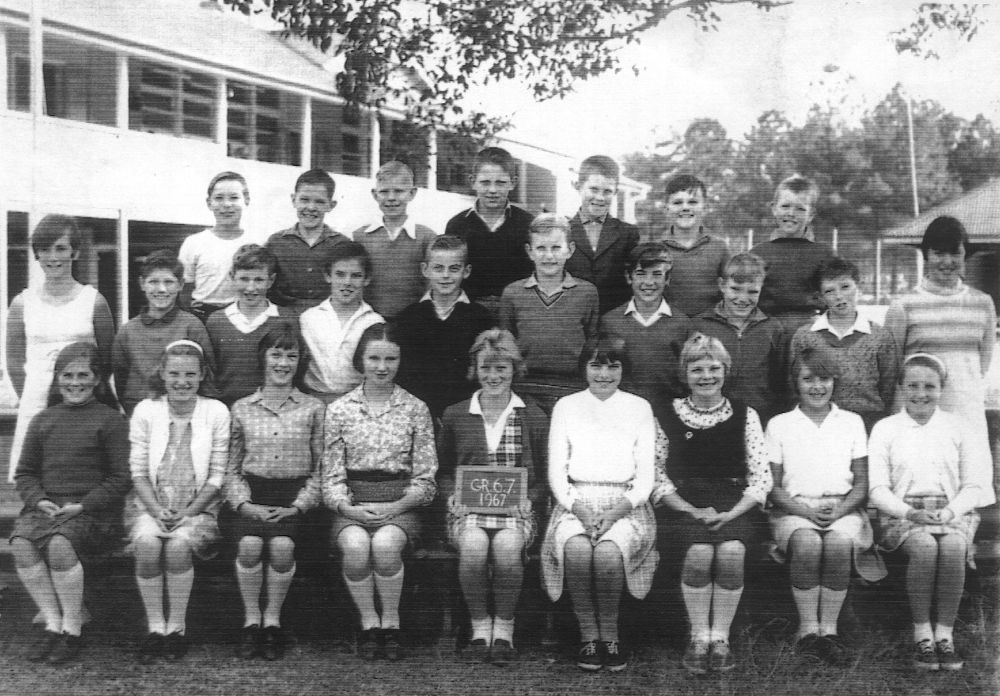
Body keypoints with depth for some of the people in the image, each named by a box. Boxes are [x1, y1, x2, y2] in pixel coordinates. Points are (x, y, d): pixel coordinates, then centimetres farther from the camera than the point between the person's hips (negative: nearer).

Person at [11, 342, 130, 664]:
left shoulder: (110, 420, 4)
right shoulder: (43, 420, 19)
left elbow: (119, 479, -1)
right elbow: (25, 472, 18)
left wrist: (83, 505, -12)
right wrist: (38, 500, -3)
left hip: (93, 510, -4)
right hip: (45, 506, 4)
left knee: (59, 544, -33)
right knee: (21, 543, -27)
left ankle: (73, 628, -17)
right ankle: (53, 622, -15)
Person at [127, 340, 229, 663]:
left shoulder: (216, 412, 0)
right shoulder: (145, 411, 4)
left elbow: (217, 476, -1)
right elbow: (138, 472, 3)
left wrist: (188, 512, -12)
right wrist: (157, 510, -12)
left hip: (197, 506, -1)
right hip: (151, 504, 1)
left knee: (179, 544, -31)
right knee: (146, 543, -30)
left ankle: (177, 627, -12)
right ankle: (155, 627, -14)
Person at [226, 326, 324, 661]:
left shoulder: (313, 409, 10)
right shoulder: (242, 408, 13)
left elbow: (320, 470, 6)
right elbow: (232, 468, 12)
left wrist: (298, 507, -8)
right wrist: (244, 504, -5)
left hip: (295, 497, -1)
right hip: (252, 496, 1)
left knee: (282, 546, -30)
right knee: (250, 544, -29)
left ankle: (273, 618, -6)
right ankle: (251, 618, -7)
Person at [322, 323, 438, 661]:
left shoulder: (415, 409, 6)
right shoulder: (339, 409, 7)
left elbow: (425, 478, 3)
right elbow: (332, 475, 5)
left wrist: (395, 507, -13)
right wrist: (347, 507, -13)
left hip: (400, 503, -1)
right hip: (353, 504, 1)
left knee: (385, 544, -33)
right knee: (355, 544, -32)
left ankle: (391, 623, -11)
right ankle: (368, 622, -11)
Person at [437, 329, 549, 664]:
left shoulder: (534, 417, 9)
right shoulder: (454, 416, 11)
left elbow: (544, 477, 11)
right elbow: (443, 472, 18)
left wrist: (528, 499, -7)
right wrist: (453, 495, -1)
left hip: (515, 511, 0)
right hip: (468, 510, 1)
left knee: (507, 545, -33)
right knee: (474, 545, -32)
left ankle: (504, 627, -14)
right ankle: (479, 624, -12)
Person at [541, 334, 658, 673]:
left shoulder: (639, 408, 10)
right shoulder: (566, 407, 12)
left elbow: (645, 477, 5)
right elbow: (556, 472, 7)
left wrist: (617, 510, -12)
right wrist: (577, 507, -12)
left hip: (625, 504, 0)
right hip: (575, 503, 1)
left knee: (608, 550, -32)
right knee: (577, 548, -32)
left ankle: (610, 635, -14)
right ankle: (588, 635, -17)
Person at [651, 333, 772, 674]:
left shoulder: (745, 416, 10)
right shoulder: (668, 417, 8)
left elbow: (761, 478, 6)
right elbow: (658, 479, 4)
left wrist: (731, 514, -9)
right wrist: (691, 510, -11)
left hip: (733, 507, 1)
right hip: (685, 505, -1)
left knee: (732, 552, -30)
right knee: (700, 552, -31)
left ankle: (720, 638, -13)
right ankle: (698, 638, -12)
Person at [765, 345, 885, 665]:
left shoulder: (852, 422, 14)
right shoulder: (778, 425, 10)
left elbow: (861, 483, 10)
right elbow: (772, 486, 5)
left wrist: (839, 510, -10)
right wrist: (806, 511, -12)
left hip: (842, 509, 1)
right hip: (794, 508, -1)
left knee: (840, 542, -34)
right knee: (807, 542, -35)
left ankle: (829, 628, -23)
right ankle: (808, 627, -23)